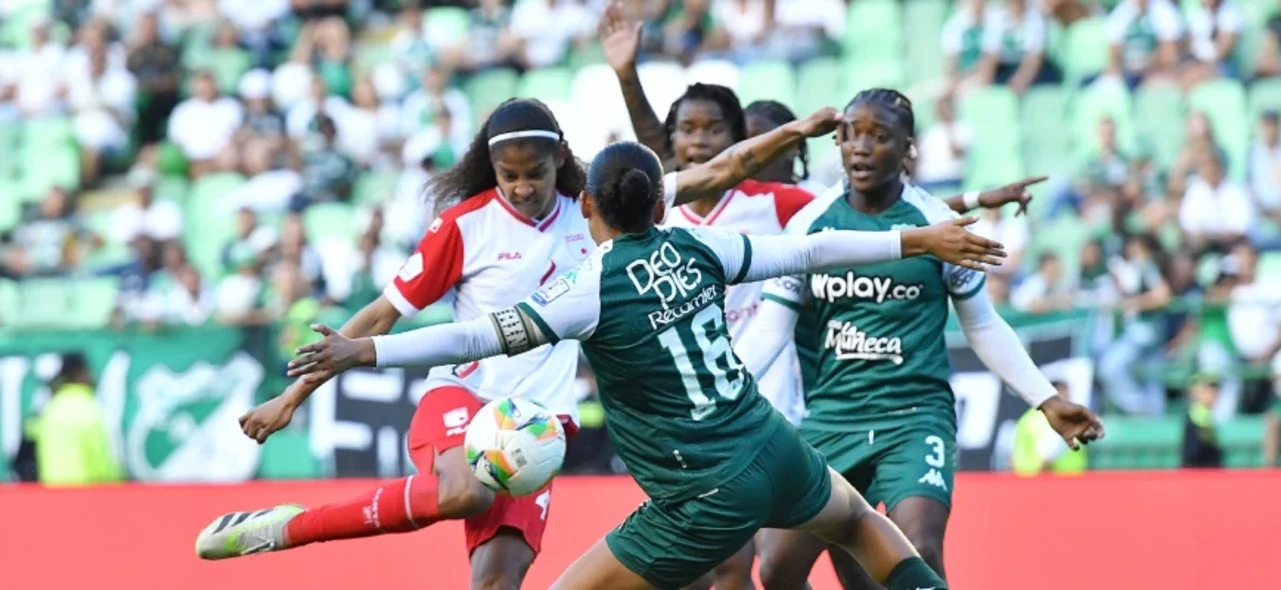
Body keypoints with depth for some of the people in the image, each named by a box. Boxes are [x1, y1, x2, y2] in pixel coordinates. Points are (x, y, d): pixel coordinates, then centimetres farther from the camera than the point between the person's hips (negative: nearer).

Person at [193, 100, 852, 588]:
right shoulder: (466, 226, -5)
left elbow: (714, 175, 7)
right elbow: (382, 315, 0)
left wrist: (794, 132, -1)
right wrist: (293, 396, 0)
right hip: (461, 395, -4)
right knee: (464, 493, -38)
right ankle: (284, 527, -25)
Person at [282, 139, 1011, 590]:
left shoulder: (593, 290, -14)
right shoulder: (695, 246, 1)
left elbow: (480, 337, -19)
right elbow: (810, 250, 9)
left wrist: (365, 352, -18)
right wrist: (920, 240, 19)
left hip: (706, 500, -6)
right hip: (776, 455, 6)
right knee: (858, 518, 38)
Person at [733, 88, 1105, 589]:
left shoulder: (937, 222, -1)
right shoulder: (809, 223, 3)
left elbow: (984, 327, 10)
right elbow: (770, 329, 4)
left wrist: (1046, 400, 6)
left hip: (916, 415, -3)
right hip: (831, 415, 3)